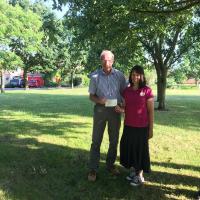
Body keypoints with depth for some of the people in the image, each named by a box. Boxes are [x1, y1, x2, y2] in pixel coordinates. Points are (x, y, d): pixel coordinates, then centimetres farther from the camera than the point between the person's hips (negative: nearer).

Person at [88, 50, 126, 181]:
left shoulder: (119, 75, -4)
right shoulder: (95, 76, -7)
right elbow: (91, 96, -1)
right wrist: (99, 100, -22)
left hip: (115, 110, 2)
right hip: (100, 109, -2)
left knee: (114, 140, 13)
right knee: (96, 140, 2)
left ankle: (110, 165, 30)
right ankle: (93, 169, 12)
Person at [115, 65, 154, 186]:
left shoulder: (147, 91, -10)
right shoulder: (126, 91, 3)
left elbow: (151, 111, -7)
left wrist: (151, 129, -7)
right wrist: (120, 109, -11)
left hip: (142, 127, -4)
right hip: (128, 126, 5)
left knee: (140, 150, 8)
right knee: (129, 149, 13)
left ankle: (140, 176, 25)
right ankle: (133, 171, 34)